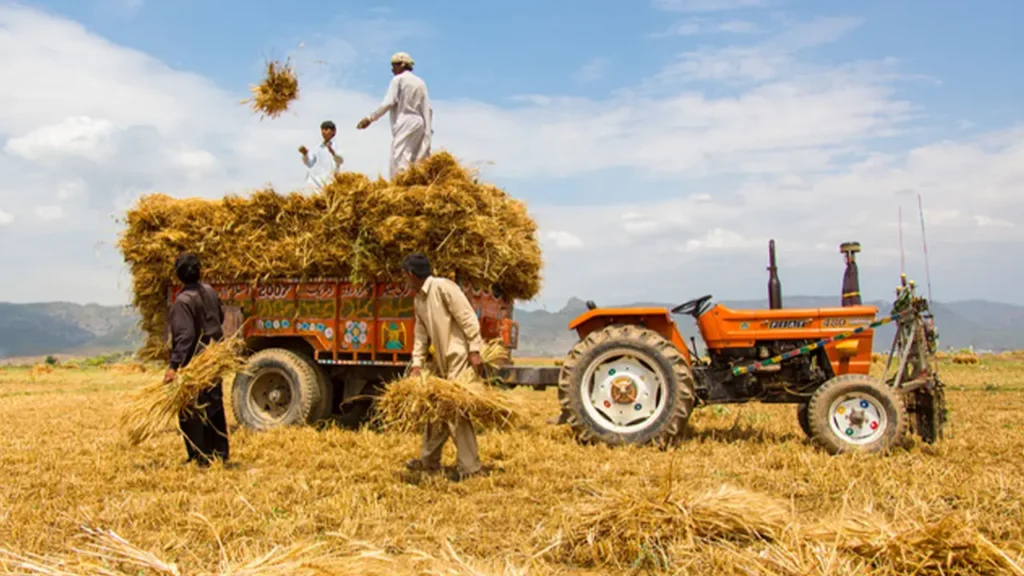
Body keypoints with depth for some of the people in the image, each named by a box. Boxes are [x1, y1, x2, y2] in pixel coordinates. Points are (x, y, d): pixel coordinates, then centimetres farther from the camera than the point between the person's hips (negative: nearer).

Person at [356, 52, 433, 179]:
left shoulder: (398, 79, -1)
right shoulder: (420, 82, 17)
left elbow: (388, 102, -11)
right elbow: (428, 109, 13)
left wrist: (370, 118, -7)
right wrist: (428, 131, 15)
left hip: (404, 124, -7)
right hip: (419, 124, 7)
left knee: (400, 161, -12)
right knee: (417, 162, 6)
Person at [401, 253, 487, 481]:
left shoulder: (443, 287, -16)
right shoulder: (418, 300, 12)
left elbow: (468, 319, -18)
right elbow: (421, 334, 14)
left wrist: (474, 351, -21)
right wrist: (417, 364, 6)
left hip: (461, 356, -9)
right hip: (443, 360, 9)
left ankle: (470, 467, -4)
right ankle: (429, 460, 29)